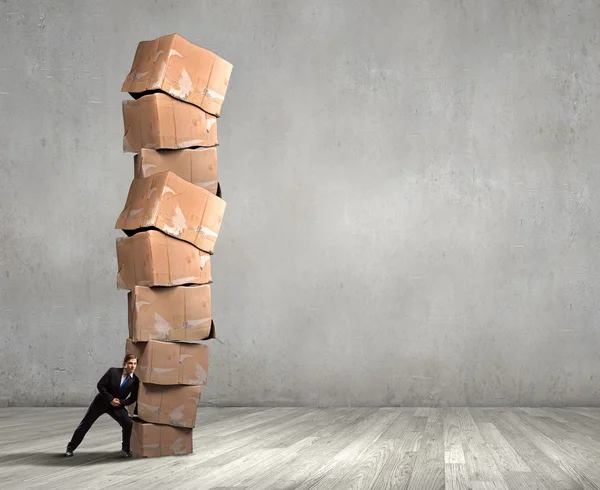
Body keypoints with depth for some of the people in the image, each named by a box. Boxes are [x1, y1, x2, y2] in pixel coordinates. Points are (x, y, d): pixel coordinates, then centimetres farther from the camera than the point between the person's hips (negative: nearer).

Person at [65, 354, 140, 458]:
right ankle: (70, 448, 20)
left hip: (117, 406, 1)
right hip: (101, 402, -1)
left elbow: (132, 399, -4)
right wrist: (110, 399, -19)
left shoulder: (135, 381, -11)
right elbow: (100, 385, -13)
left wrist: (121, 402, -20)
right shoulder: (113, 371, -17)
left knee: (128, 423, -20)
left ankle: (125, 449, -2)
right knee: (85, 424, 5)